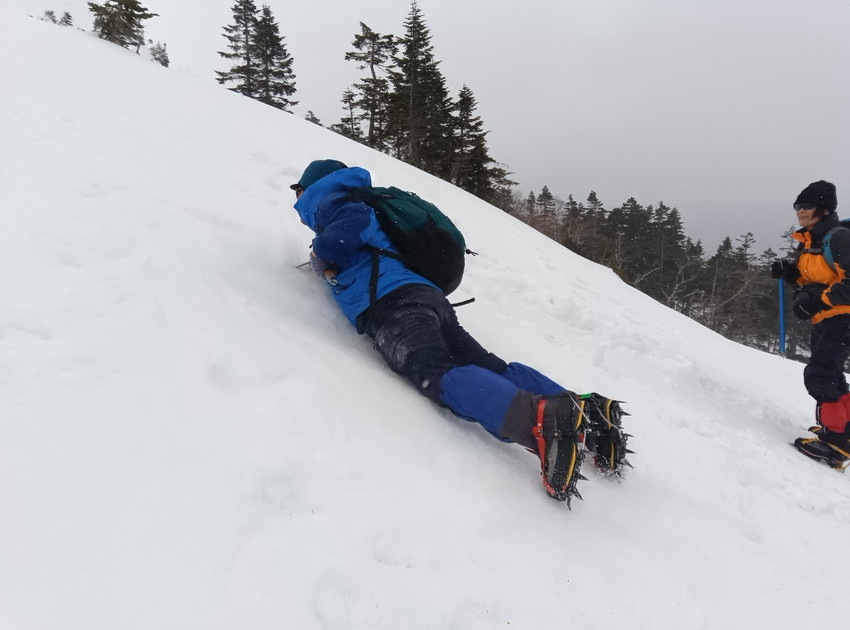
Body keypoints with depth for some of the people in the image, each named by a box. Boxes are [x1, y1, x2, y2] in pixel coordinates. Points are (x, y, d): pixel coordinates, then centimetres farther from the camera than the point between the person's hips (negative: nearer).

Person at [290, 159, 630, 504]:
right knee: (490, 367, -5)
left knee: (438, 376, -30)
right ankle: (587, 410, -18)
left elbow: (357, 218, -9)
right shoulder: (347, 207, 40)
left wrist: (324, 254, 5)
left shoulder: (326, 201, 14)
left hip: (392, 304, -9)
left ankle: (543, 417, -52)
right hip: (429, 296, 9)